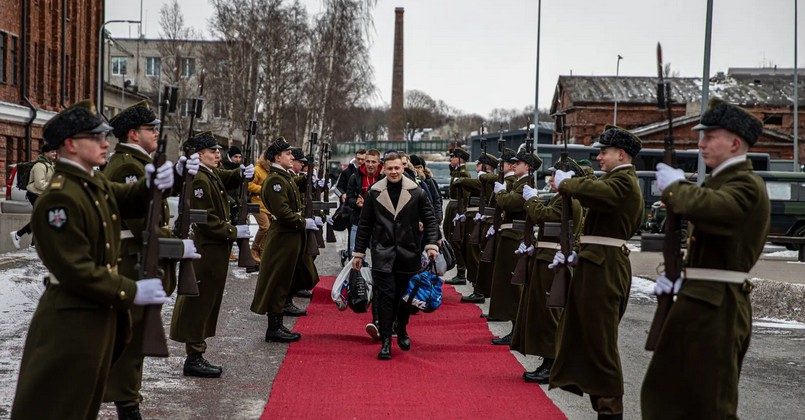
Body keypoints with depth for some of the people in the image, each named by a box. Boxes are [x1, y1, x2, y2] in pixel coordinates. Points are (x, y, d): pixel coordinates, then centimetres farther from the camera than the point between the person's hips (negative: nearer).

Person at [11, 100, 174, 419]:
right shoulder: (58, 198, -23)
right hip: (70, 322, -10)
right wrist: (130, 292, -22)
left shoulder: (97, 184, 9)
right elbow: (76, 270, -25)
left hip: (101, 314, 10)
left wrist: (153, 183, -13)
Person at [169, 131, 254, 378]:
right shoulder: (199, 180, -17)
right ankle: (194, 359, 4)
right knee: (200, 303, -3)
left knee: (207, 303, 14)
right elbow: (206, 220, -20)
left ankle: (196, 356, 22)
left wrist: (242, 173, -4)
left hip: (215, 250, 10)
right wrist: (233, 232, -15)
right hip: (207, 251, -10)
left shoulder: (213, 175, 12)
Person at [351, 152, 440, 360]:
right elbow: (364, 225, 7)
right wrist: (358, 253, 7)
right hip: (383, 253, -1)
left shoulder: (416, 192, 1)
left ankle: (402, 332, 33)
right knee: (385, 296, -7)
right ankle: (385, 341, -3)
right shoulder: (374, 193, 3)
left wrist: (431, 244, -8)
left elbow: (429, 220, 5)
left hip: (409, 253, 1)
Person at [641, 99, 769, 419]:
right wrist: (682, 278, 7)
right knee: (666, 392, 17)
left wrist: (673, 185, -15)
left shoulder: (746, 185, -16)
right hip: (700, 299, 10)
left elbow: (699, 206, -36)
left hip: (716, 308, -10)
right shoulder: (723, 180, 16)